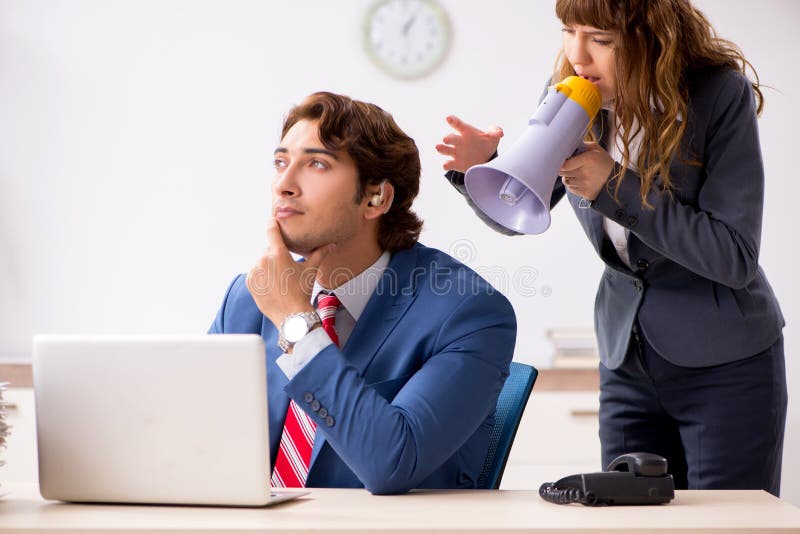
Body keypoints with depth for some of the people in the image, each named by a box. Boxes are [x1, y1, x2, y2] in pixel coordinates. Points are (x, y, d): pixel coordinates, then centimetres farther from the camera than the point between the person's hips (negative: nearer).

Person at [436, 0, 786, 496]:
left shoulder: (720, 93, -17)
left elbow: (737, 257, -19)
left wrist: (615, 185, -25)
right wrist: (483, 168, -13)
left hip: (725, 364, -4)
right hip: (627, 359, 4)